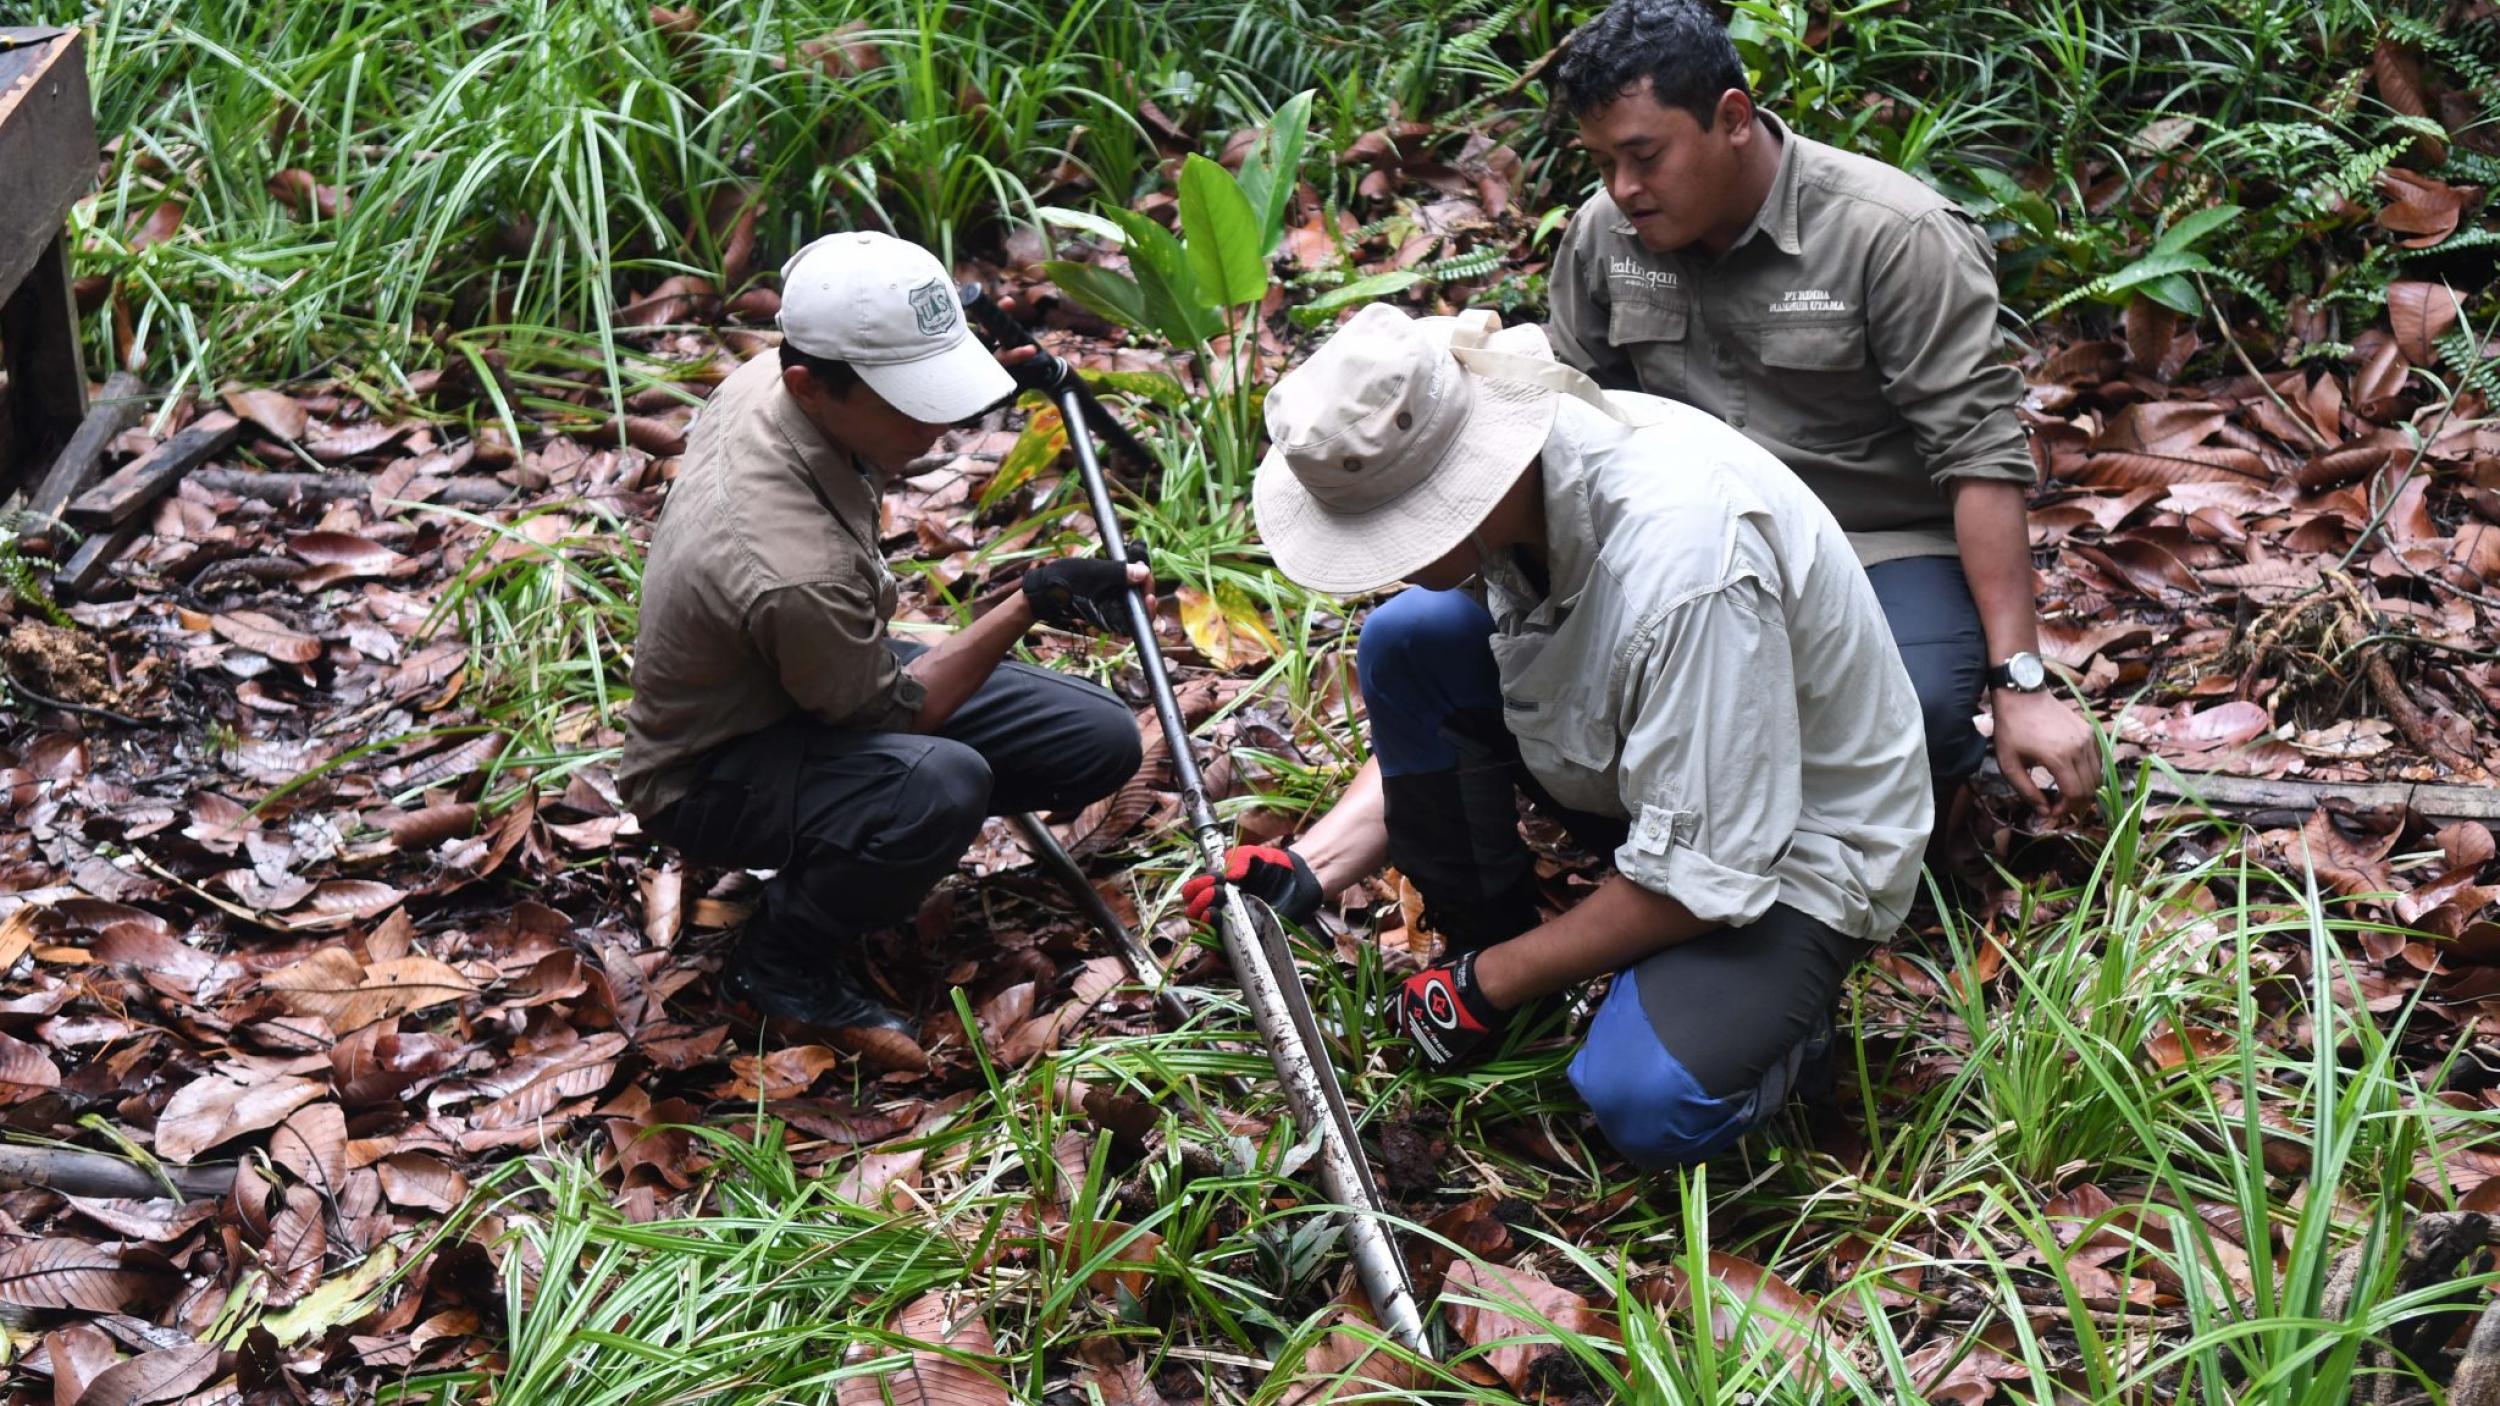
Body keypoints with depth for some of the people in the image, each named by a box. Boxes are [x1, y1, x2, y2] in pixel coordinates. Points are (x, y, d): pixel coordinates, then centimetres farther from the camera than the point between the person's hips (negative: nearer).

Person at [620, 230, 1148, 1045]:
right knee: (939, 784, -40)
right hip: (709, 775, -9)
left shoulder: (762, 381, -17)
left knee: (1101, 742, 0)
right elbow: (892, 714, -20)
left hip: (829, 671, 9)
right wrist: (1026, 607, -23)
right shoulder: (795, 570, -40)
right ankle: (780, 967, -11)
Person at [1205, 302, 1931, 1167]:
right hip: (1640, 771, 7)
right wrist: (1311, 867, -8)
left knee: (1646, 1104, -31)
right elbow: (1433, 736, 4)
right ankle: (1484, 941, 5)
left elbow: (1704, 877, -29)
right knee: (1405, 644, -12)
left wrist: (1493, 984, -18)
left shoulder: (1681, 559, -38)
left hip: (1794, 844, -7)